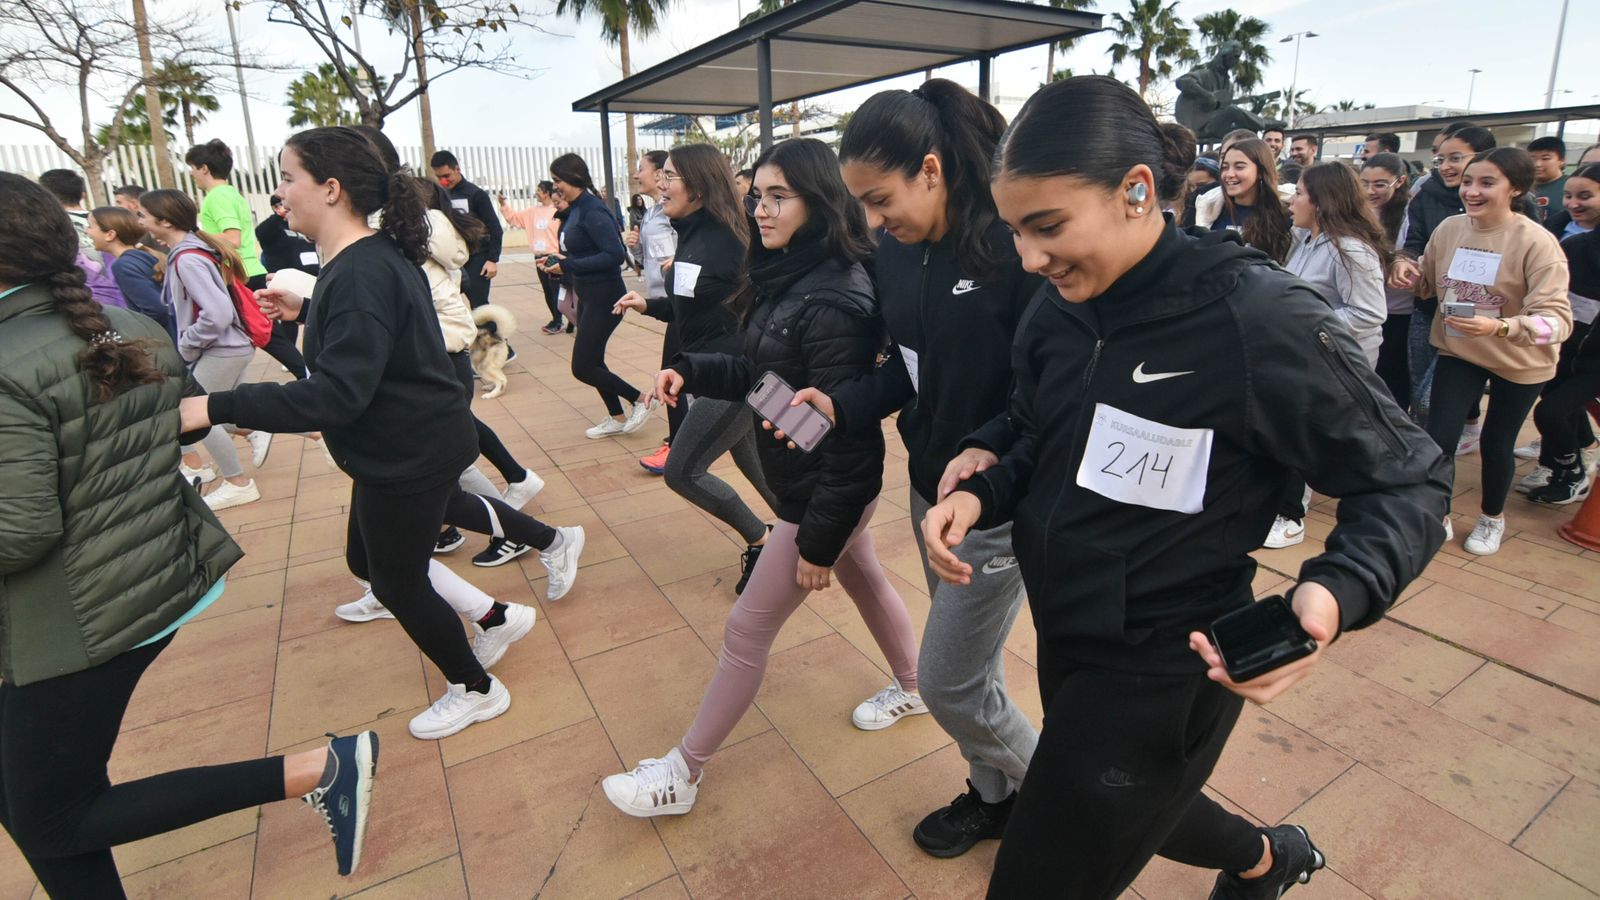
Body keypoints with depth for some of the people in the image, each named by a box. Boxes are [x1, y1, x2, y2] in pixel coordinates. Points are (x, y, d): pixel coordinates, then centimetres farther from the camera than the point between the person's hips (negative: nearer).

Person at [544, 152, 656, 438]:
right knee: (591, 362, 15)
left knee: (582, 367, -5)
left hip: (604, 297, -9)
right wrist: (557, 263, -2)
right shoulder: (575, 210, 8)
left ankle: (641, 400, 8)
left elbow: (615, 255, -26)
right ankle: (617, 418, 28)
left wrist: (568, 266, -22)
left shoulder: (592, 211, -18)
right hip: (587, 296, 9)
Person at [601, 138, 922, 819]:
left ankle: (682, 774, 22)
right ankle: (911, 686, 53)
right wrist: (691, 372, -7)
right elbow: (762, 375, 8)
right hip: (806, 477, 10)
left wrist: (819, 538, -22)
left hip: (824, 491, -10)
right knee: (863, 578, 27)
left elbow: (846, 431, -27)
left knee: (747, 631, 3)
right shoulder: (790, 280, 2)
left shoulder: (832, 303, -28)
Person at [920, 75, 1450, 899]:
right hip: (1064, 635, 8)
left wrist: (1335, 593, -32)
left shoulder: (1257, 318, -24)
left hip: (1161, 669, -7)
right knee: (1124, 813, 33)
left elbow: (1405, 480, -13)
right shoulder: (1052, 312, -4)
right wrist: (979, 495, -11)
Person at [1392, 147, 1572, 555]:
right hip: (1458, 352, 3)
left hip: (1519, 363, -3)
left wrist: (1498, 327, -50)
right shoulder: (1449, 228, -10)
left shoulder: (1535, 242, -23)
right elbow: (1428, 283, 8)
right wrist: (1408, 273, -16)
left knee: (1496, 443, 11)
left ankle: (1492, 518, 39)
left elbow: (1558, 319, -31)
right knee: (1437, 438, -6)